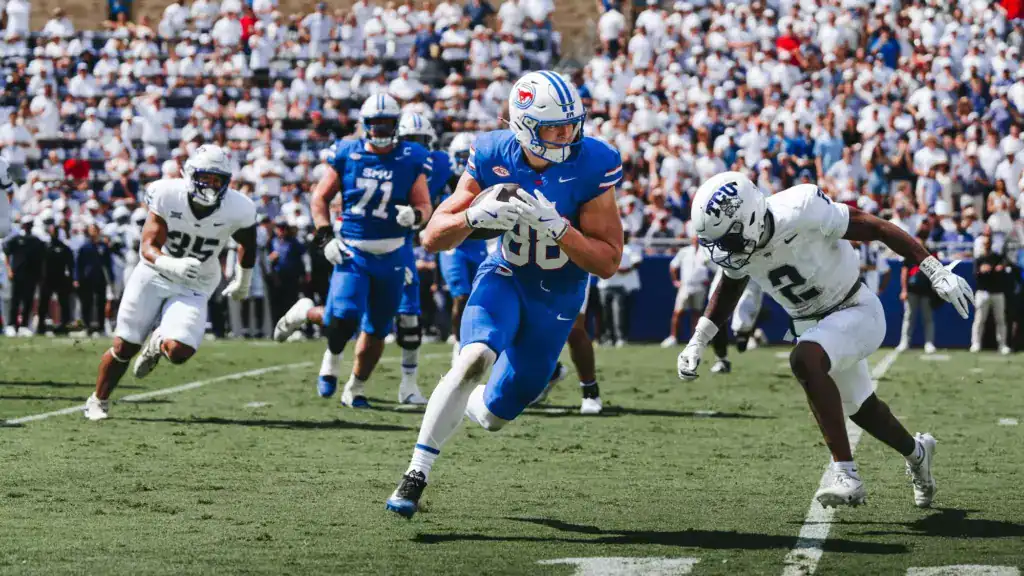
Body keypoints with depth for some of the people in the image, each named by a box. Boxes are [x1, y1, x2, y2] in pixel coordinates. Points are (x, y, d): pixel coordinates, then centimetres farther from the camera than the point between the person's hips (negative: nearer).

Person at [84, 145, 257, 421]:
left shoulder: (236, 209, -18)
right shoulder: (168, 196, -21)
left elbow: (247, 244, 5)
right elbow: (148, 247, -22)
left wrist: (243, 282, 20)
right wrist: (174, 265, -43)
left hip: (194, 287, 0)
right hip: (155, 275, 0)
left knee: (178, 352, -20)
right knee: (124, 347, 1)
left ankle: (159, 342, 19)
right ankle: (98, 401, 27)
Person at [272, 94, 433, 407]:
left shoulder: (410, 160, -2)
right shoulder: (346, 154, -2)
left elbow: (424, 205, 1)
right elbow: (320, 197, 5)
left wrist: (414, 215, -23)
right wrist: (325, 237, -6)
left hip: (392, 255, 2)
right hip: (352, 251, -2)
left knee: (376, 331, 9)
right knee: (344, 320, -19)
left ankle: (355, 389, 27)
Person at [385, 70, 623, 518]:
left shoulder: (593, 165, -21)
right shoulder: (492, 155, -16)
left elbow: (608, 262, -19)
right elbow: (432, 239, -11)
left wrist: (554, 226, -34)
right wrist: (475, 216, -32)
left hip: (558, 296, 1)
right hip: (504, 278, 0)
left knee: (495, 414, 6)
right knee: (476, 359, -32)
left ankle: (463, 406, 44)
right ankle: (417, 473, -24)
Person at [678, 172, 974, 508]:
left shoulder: (801, 211, -32)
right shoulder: (735, 243, -13)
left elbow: (878, 229, -23)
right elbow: (729, 289, 12)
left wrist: (937, 272, -24)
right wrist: (697, 343, 6)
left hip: (856, 312, -7)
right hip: (810, 325, 7)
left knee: (804, 360, -34)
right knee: (860, 409, 20)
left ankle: (845, 472, -29)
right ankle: (915, 452, 52)